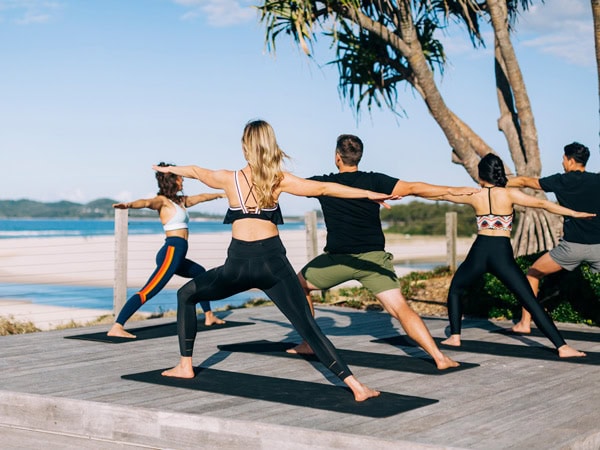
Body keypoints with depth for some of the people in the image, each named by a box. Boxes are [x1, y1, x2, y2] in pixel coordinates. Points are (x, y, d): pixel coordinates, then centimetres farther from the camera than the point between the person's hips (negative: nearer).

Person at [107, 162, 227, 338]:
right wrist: (129, 204, -47)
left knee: (201, 274, 31)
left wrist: (220, 194, 53)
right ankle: (116, 327, -32)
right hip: (171, 252, -11)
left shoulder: (181, 200, 19)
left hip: (178, 257, 11)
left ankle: (209, 317, 41)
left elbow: (201, 197, 36)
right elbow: (146, 202, -26)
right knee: (147, 292, -22)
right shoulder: (163, 201, -5)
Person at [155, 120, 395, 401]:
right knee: (307, 325, -1)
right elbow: (324, 188, -7)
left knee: (186, 295, 25)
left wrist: (168, 169, 43)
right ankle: (356, 386, -13)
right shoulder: (279, 180, 1)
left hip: (239, 264, 0)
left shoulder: (229, 179, 4)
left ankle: (185, 366, 23)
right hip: (272, 261, 0)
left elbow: (195, 171, 23)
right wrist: (369, 194, -6)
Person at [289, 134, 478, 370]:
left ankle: (309, 343, 25)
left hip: (338, 259, -1)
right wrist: (453, 190, -6)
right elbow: (413, 188, -10)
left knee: (298, 285, 23)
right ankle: (439, 357, -17)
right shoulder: (374, 180, -1)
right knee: (400, 308, -4)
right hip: (374, 259, 1)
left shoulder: (323, 183, 2)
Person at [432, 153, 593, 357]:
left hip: (479, 252, 2)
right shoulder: (509, 194, 0)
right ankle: (562, 347, -9)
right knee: (531, 302, -3)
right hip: (502, 254, -1)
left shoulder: (474, 196, 8)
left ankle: (454, 336, 24)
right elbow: (542, 204, -6)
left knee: (455, 289, 28)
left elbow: (442, 194, 21)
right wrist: (574, 213, -4)